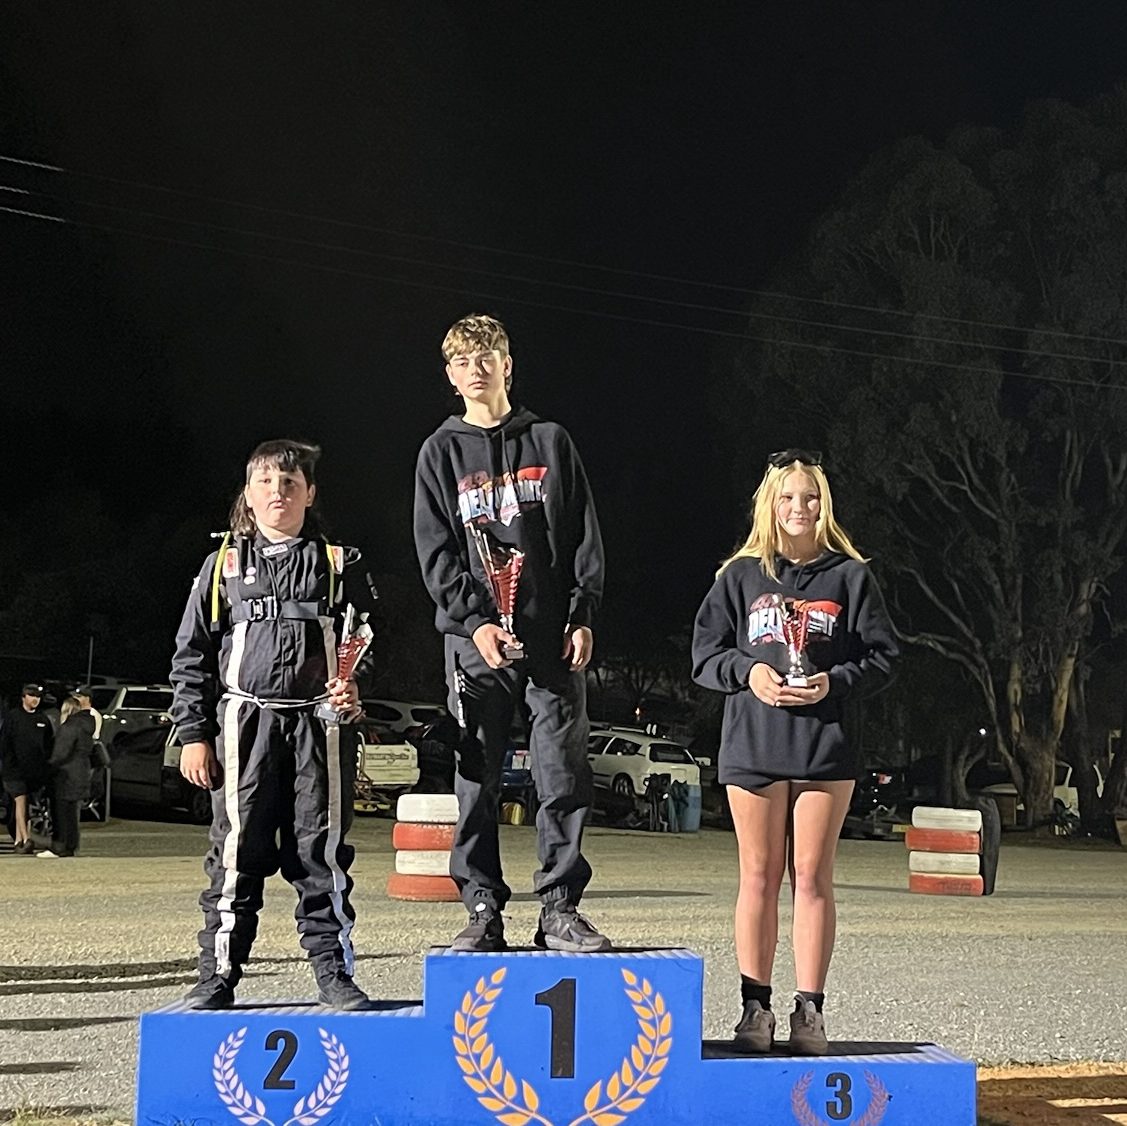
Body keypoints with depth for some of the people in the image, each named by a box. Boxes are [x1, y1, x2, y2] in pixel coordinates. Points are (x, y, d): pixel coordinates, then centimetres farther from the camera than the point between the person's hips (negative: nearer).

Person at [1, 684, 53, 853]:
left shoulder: (42, 719, 12)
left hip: (35, 770, 4)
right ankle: (26, 839, -22)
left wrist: (45, 762, 5)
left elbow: (49, 744, 16)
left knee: (27, 806, 5)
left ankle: (18, 841, 11)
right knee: (20, 801, -14)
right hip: (15, 768, -4)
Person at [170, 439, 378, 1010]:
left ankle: (332, 970, 10)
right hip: (245, 721, 0)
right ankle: (218, 974, 6)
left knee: (322, 851, 2)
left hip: (320, 723, 0)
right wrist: (193, 735, 3)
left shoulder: (338, 565, 11)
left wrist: (353, 690, -7)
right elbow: (192, 654, 9)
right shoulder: (225, 564, 10)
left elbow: (366, 642, 14)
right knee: (238, 851, -2)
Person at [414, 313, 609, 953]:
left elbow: (586, 536, 8)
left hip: (554, 638, 0)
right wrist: (475, 622, -10)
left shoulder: (550, 442, 12)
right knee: (477, 784, 1)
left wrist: (583, 617, -2)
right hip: (475, 639, 0)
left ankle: (561, 908, 5)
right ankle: (484, 911, 7)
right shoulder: (442, 453, 10)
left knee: (565, 777, -2)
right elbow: (436, 552, 2)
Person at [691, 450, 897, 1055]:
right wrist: (747, 673, -12)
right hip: (753, 746, 1)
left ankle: (809, 1009, 7)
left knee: (813, 876, 1)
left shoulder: (850, 576, 6)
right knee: (759, 878, 5)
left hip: (826, 748, -1)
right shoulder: (740, 577, 7)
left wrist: (835, 682, -12)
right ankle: (755, 1006, 11)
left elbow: (881, 655, 4)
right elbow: (705, 653, 6)